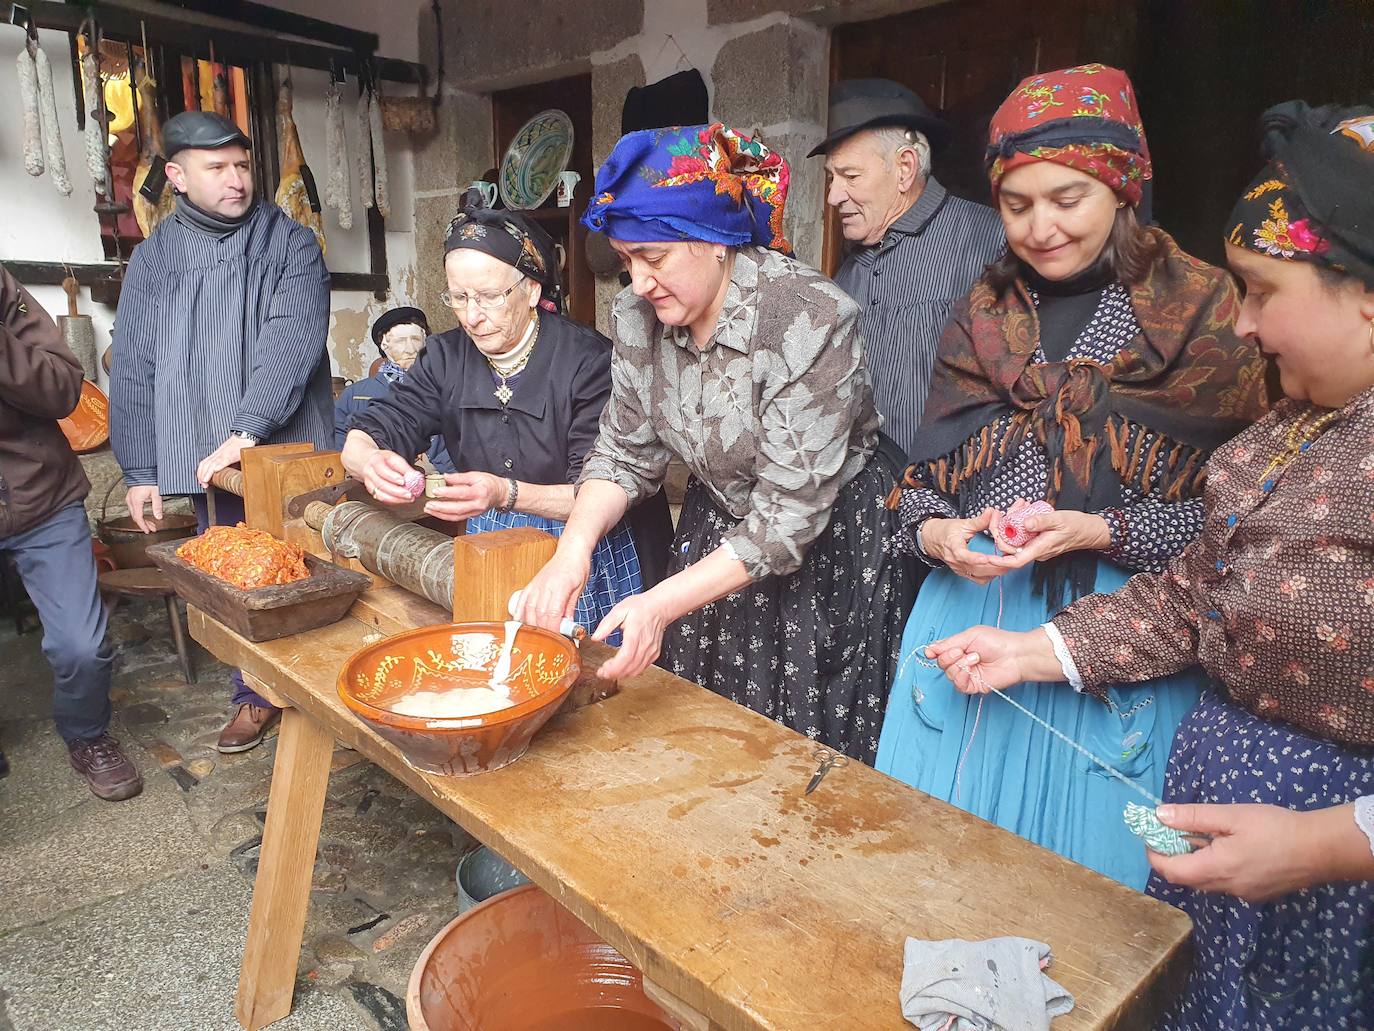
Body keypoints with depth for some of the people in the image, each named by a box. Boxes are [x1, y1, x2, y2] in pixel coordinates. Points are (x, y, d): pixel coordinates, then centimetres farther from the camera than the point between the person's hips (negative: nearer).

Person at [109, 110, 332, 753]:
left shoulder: (290, 244, -1)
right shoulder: (151, 260, 9)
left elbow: (290, 345, -14)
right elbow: (133, 373, 9)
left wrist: (248, 432, -24)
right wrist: (140, 470, 5)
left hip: (290, 453, -3)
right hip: (203, 461, 3)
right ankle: (256, 699, 27)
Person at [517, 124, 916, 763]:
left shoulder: (808, 320, -28)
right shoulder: (638, 315, -9)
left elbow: (790, 514, -27)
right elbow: (625, 451, -1)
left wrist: (663, 604, -31)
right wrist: (573, 549, -19)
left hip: (830, 542, -5)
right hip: (719, 531, 5)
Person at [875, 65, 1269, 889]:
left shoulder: (1202, 312, -2)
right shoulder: (982, 316, 8)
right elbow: (926, 473, 8)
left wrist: (1101, 532, -18)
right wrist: (935, 534, -13)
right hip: (974, 605, 4)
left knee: (1091, 854, 9)